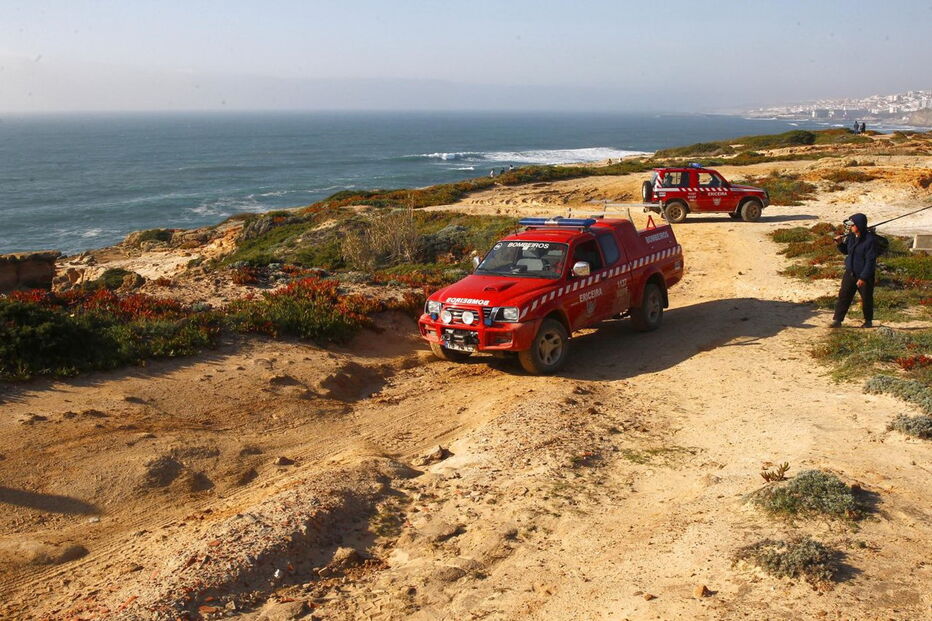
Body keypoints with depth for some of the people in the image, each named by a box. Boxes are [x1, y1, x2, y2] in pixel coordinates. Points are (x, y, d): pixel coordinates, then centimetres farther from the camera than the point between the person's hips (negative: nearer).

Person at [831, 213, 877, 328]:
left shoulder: (870, 240, -20)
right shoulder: (851, 237, 1)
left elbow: (870, 261, -21)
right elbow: (846, 251, 18)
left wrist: (863, 277, -23)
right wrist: (840, 243, -3)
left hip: (865, 276, -6)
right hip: (850, 273, 6)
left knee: (866, 299, 10)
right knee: (843, 296, 3)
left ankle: (868, 321, 28)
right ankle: (837, 320, 7)